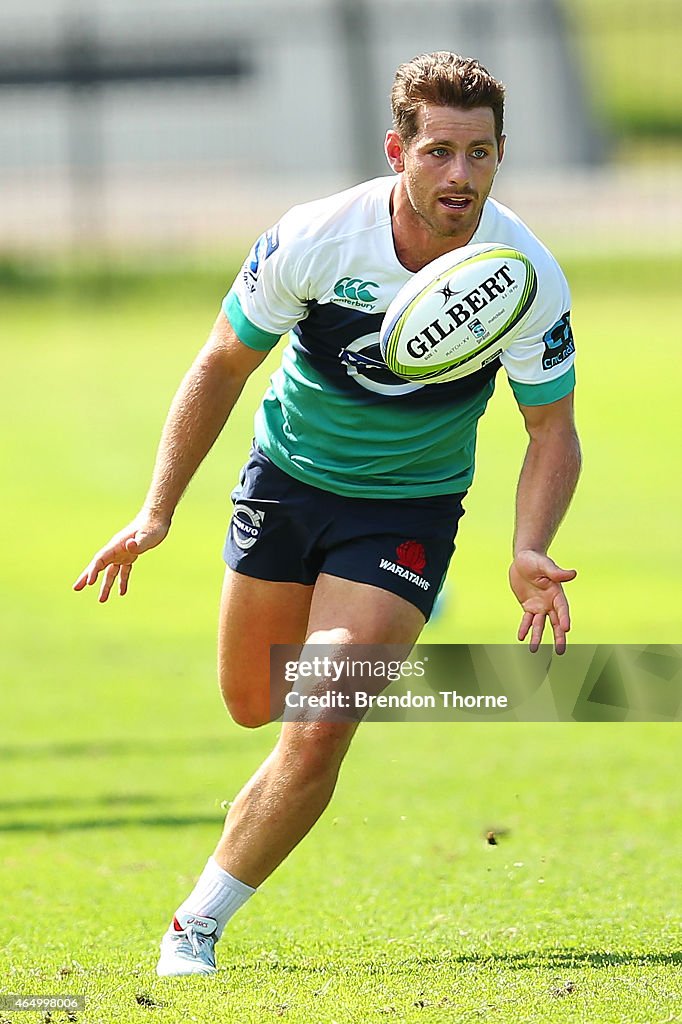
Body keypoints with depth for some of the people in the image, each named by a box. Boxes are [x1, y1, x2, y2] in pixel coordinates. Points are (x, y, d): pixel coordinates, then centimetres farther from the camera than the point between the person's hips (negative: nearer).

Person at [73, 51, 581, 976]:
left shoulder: (530, 277, -22)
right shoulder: (315, 240, -22)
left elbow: (552, 430, -9)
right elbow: (223, 365, -7)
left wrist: (529, 555, -26)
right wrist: (157, 511, -11)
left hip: (409, 509, -2)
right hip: (289, 476, 2)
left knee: (317, 735, -15)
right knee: (253, 705, 14)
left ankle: (196, 925, 1)